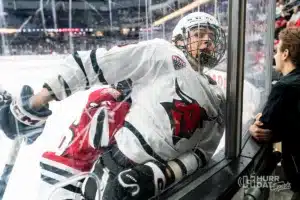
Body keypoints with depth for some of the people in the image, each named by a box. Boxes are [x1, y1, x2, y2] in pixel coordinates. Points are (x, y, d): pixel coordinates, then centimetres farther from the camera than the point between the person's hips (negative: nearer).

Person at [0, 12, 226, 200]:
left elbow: (203, 151, 5)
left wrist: (165, 172, -12)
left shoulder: (217, 98, 11)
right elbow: (93, 64, -7)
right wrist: (42, 97, -7)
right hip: (113, 172, -4)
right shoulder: (161, 52, -5)